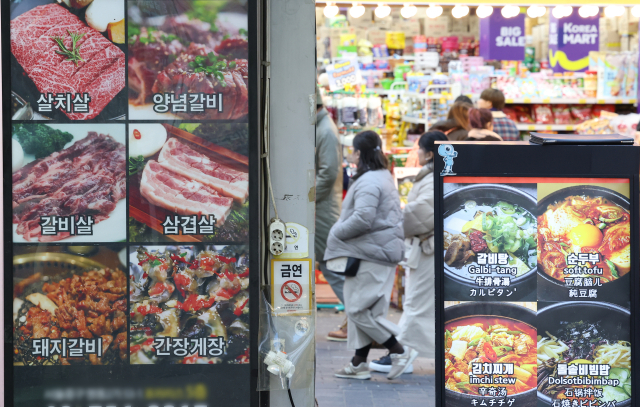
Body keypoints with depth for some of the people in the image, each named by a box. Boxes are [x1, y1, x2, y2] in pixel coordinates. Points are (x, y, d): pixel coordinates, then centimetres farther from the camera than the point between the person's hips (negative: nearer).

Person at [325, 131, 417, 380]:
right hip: (381, 252, 11)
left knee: (359, 309, -7)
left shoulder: (368, 182, -17)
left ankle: (400, 352, -3)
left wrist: (336, 233, -12)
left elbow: (362, 219, -26)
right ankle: (359, 363, 17)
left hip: (373, 255, -11)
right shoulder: (383, 176, 17)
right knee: (360, 308, 13)